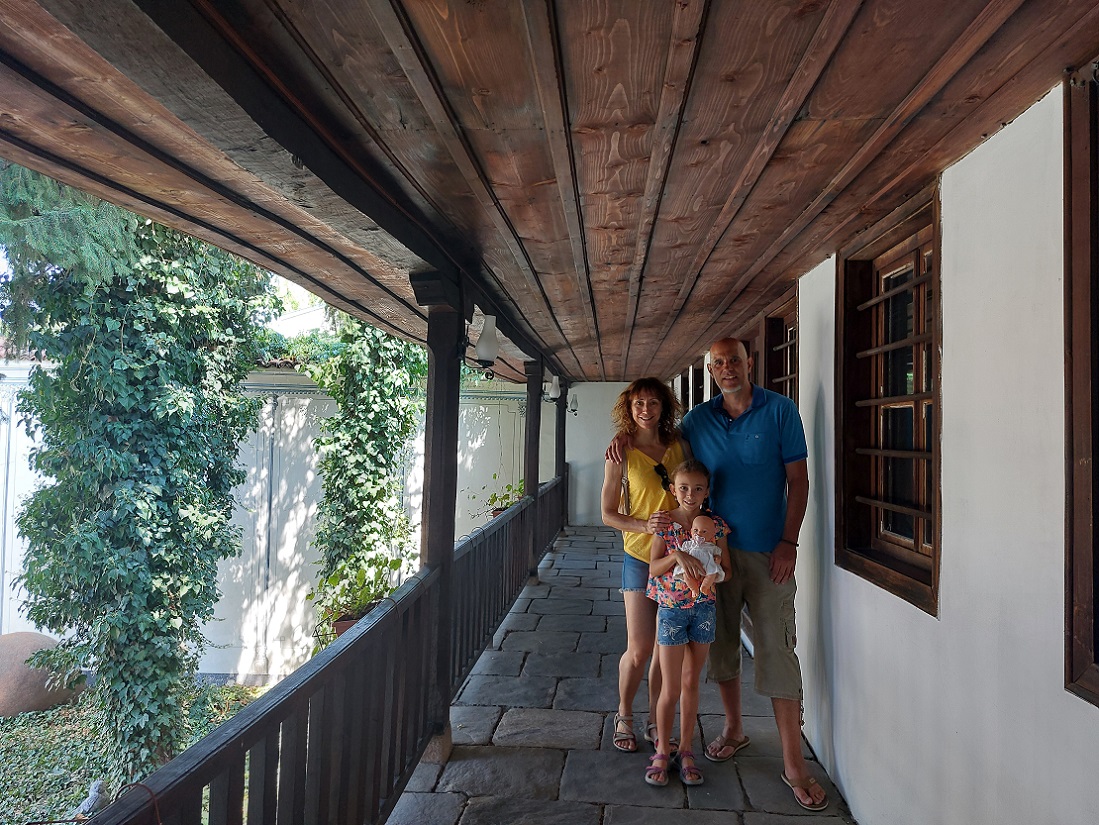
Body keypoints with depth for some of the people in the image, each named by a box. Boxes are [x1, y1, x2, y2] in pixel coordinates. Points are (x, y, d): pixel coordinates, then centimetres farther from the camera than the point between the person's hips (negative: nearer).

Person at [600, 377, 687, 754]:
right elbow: (608, 514, -2)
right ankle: (624, 716, 28)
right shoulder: (622, 454, -4)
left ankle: (656, 722, 29)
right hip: (642, 557, -3)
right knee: (639, 650, 2)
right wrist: (646, 526, -17)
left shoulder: (680, 445, 3)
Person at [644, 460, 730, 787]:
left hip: (704, 609, 2)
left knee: (691, 683, 13)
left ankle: (686, 749, 28)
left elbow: (726, 569, 4)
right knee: (671, 689, 3)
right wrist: (677, 556, -25)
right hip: (671, 609, -2)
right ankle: (662, 750, 22)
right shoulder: (665, 524, -7)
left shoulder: (715, 525, -2)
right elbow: (654, 569, -9)